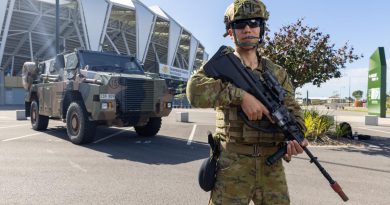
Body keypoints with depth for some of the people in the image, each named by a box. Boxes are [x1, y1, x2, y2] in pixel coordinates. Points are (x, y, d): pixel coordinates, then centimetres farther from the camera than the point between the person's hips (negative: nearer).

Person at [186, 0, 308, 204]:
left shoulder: (278, 73, 11)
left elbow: (292, 111, 6)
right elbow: (195, 90, -19)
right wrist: (240, 95, -26)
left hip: (272, 167, 4)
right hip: (232, 166, -3)